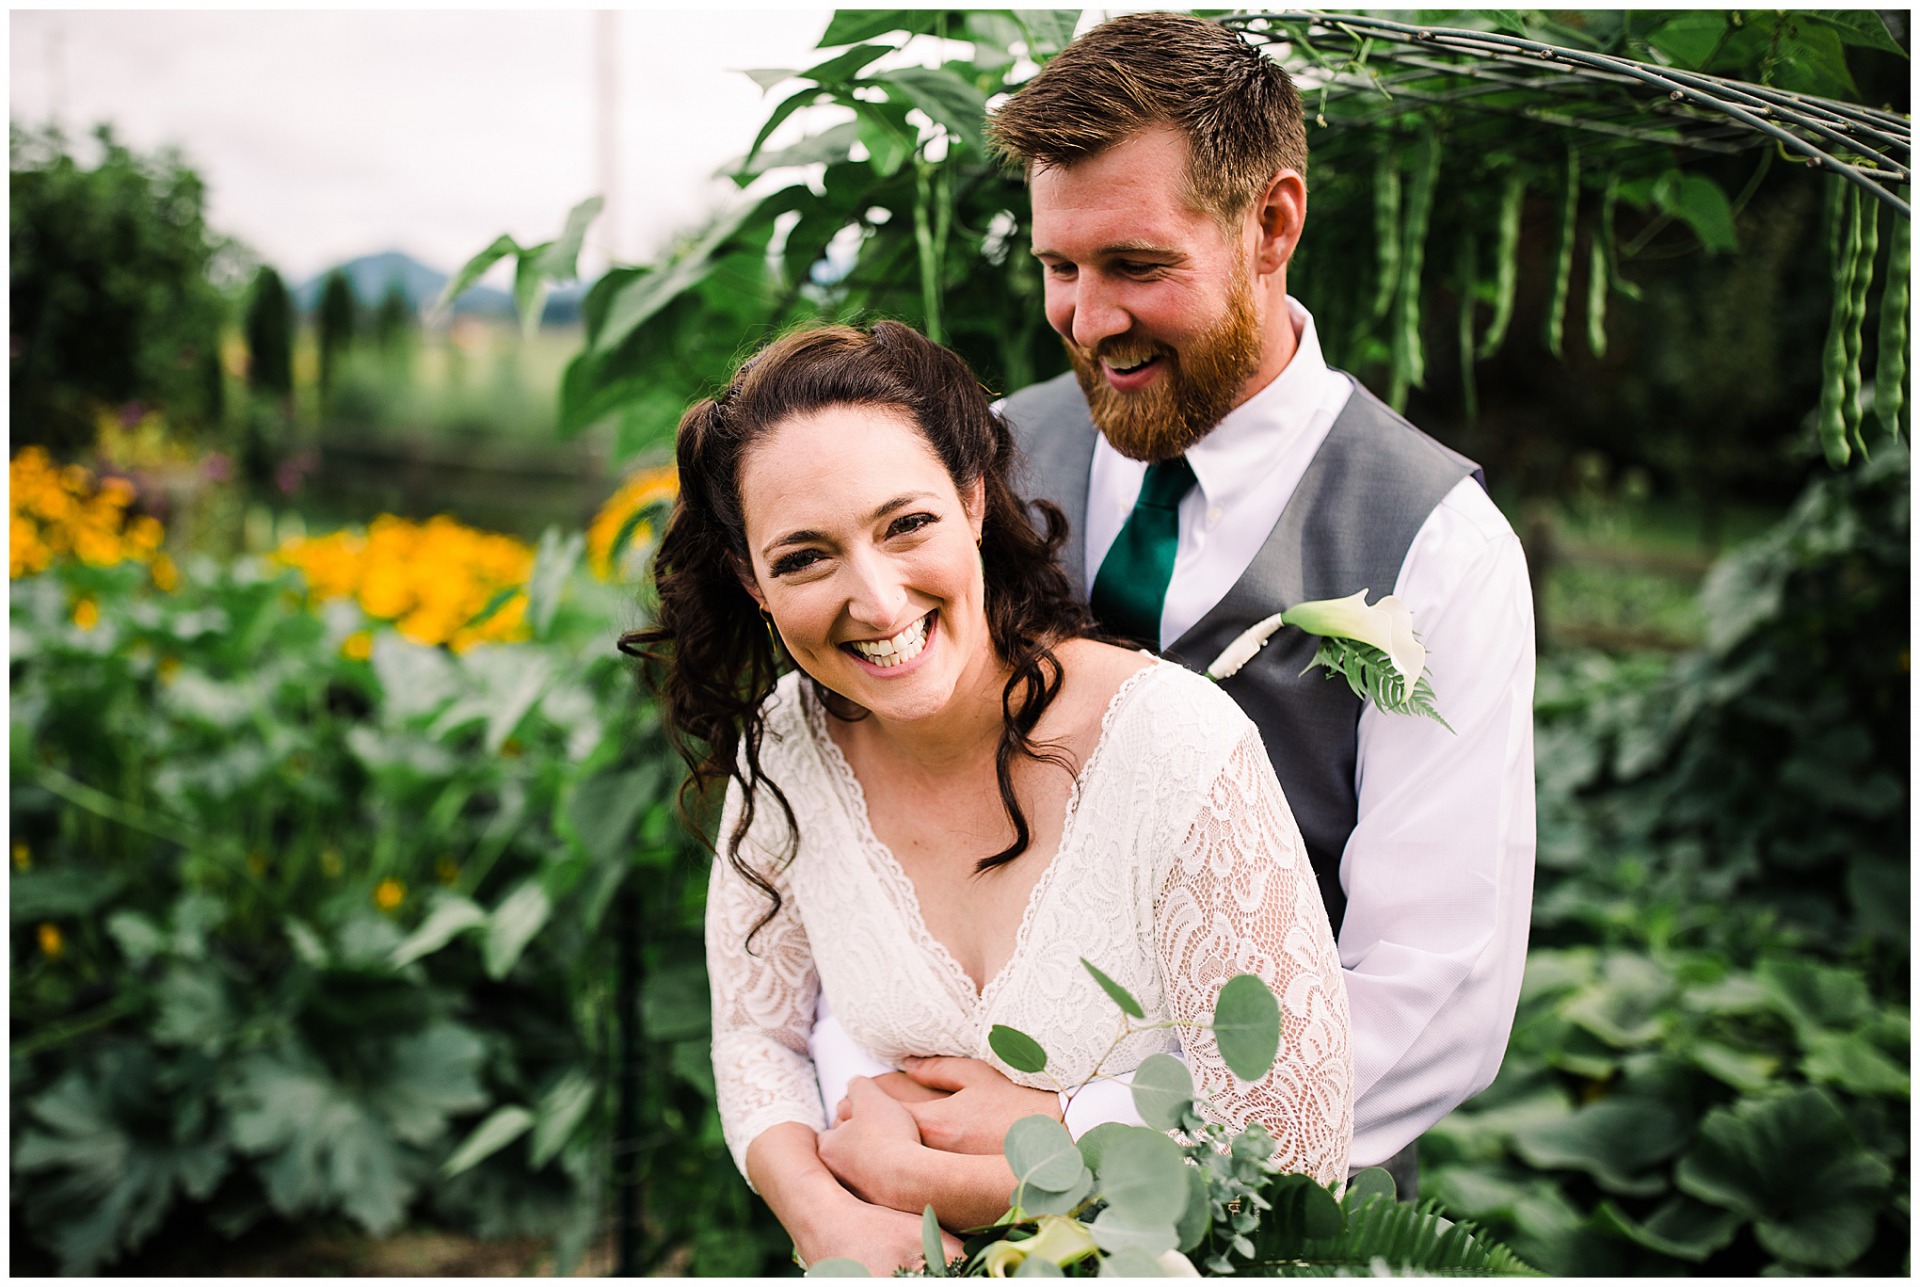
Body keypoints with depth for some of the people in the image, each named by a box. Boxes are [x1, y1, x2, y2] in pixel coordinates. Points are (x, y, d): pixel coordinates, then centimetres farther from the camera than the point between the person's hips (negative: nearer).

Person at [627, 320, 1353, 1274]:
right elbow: (757, 1037, 6)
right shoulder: (785, 745, -5)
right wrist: (825, 1215, -15)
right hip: (890, 1264, 3)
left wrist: (918, 1178, -12)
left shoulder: (1180, 748, -19)